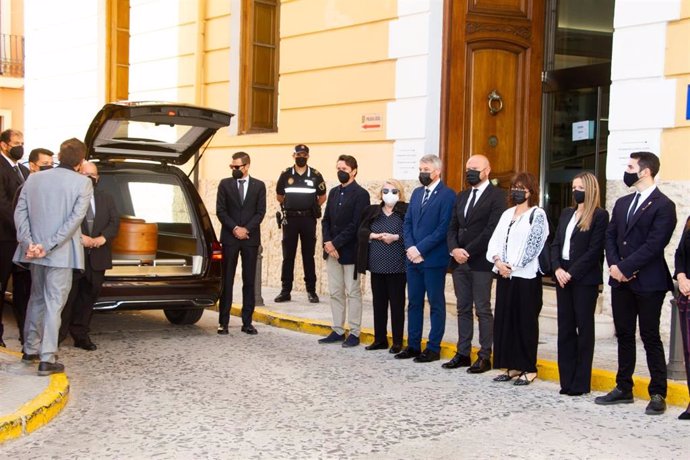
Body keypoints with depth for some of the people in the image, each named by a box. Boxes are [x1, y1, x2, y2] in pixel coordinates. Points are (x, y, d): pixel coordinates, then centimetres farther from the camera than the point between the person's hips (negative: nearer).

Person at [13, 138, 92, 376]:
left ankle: (30, 349, 30)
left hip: (34, 251, 5)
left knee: (37, 298, 21)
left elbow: (20, 212, 0)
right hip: (61, 253, -5)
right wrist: (49, 245, -16)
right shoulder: (82, 183, -8)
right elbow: (75, 218, -16)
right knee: (54, 303, -1)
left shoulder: (34, 179, 6)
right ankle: (47, 359, -2)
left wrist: (28, 242, -6)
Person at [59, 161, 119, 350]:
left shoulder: (106, 199, 15)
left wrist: (102, 238, -12)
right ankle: (57, 335, 3)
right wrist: (80, 237, -20)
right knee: (68, 297, -3)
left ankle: (81, 334, 19)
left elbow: (115, 222, 6)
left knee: (88, 297, 10)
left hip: (97, 257, 5)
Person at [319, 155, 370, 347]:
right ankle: (338, 330, 18)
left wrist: (336, 243, -17)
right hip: (332, 250, 7)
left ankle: (354, 333, 8)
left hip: (350, 250, -7)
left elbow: (355, 225, -16)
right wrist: (327, 242, -5)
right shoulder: (333, 192, 13)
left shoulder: (360, 194, -9)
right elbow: (326, 220, 11)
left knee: (352, 292, 1)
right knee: (335, 292, 10)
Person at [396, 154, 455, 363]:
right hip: (413, 258, 7)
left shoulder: (447, 195, -9)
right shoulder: (417, 193, 14)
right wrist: (410, 247, -4)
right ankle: (413, 345, 20)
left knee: (436, 304, 3)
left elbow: (444, 228, -16)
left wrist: (420, 249, -16)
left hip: (433, 259, -7)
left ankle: (434, 348, 10)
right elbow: (407, 223, 12)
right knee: (414, 303, 12)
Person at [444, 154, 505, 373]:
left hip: (481, 262, -7)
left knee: (483, 310, -1)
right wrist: (454, 249, -5)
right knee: (463, 309, 10)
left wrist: (468, 251, -15)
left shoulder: (496, 195, -6)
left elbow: (492, 229, -14)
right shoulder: (462, 196, 17)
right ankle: (463, 353, 16)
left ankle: (485, 356, 5)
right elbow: (453, 227, 13)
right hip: (459, 261, 7)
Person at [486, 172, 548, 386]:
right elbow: (495, 240, 10)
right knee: (504, 320, 7)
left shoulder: (537, 214, -4)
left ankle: (529, 369, 7)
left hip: (526, 276, -7)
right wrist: (498, 261, -7)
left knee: (526, 322, -1)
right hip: (505, 275, 7)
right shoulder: (507, 214, 16)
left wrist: (513, 266, -13)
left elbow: (533, 245, -11)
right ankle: (512, 366, 15)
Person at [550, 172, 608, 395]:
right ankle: (567, 379, 14)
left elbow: (594, 251, -12)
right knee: (565, 327, 7)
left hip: (585, 278, -6)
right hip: (563, 277, 6)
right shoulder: (566, 213, 14)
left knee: (584, 328, 1)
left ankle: (580, 382, 7)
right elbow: (555, 243, 10)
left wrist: (571, 273, -15)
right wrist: (557, 269, -5)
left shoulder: (599, 215, -6)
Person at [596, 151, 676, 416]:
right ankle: (623, 389, 21)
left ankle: (657, 394, 8)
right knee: (624, 335, 12)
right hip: (621, 281, 7)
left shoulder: (663, 206, -8)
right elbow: (610, 236, 12)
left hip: (648, 282, -7)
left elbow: (654, 244, -16)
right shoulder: (622, 203, 15)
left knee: (650, 337, -1)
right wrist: (613, 265, -5)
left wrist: (625, 267, -17)